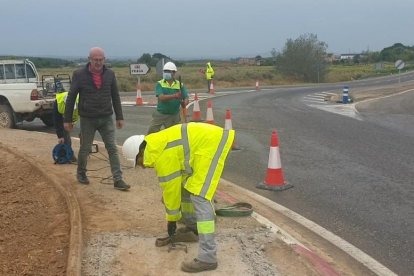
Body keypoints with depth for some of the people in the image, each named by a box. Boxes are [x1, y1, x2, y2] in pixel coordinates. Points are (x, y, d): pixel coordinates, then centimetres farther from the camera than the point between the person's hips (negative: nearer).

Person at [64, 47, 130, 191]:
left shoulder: (110, 74, 1)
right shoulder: (79, 74, -7)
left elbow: (115, 97, 8)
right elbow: (71, 98, -2)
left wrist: (119, 117, 7)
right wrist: (67, 119, -1)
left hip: (106, 118, 2)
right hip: (87, 119, -2)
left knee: (112, 148, -3)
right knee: (85, 149, 11)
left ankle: (118, 180, 0)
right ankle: (81, 173, 34)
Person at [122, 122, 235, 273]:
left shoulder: (162, 154, -17)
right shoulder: (157, 146, 12)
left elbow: (171, 188, -9)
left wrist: (171, 219, 2)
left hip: (211, 144, -11)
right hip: (206, 140, 11)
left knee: (199, 197, -16)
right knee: (186, 187, 22)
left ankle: (207, 257, -18)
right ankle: (192, 225, 43)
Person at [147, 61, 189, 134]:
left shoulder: (180, 85, -1)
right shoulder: (160, 84, -4)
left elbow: (186, 99, -3)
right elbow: (161, 97, -20)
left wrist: (184, 103, -29)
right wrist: (175, 96, -35)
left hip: (174, 116, 0)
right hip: (160, 114, 0)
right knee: (151, 132, 0)